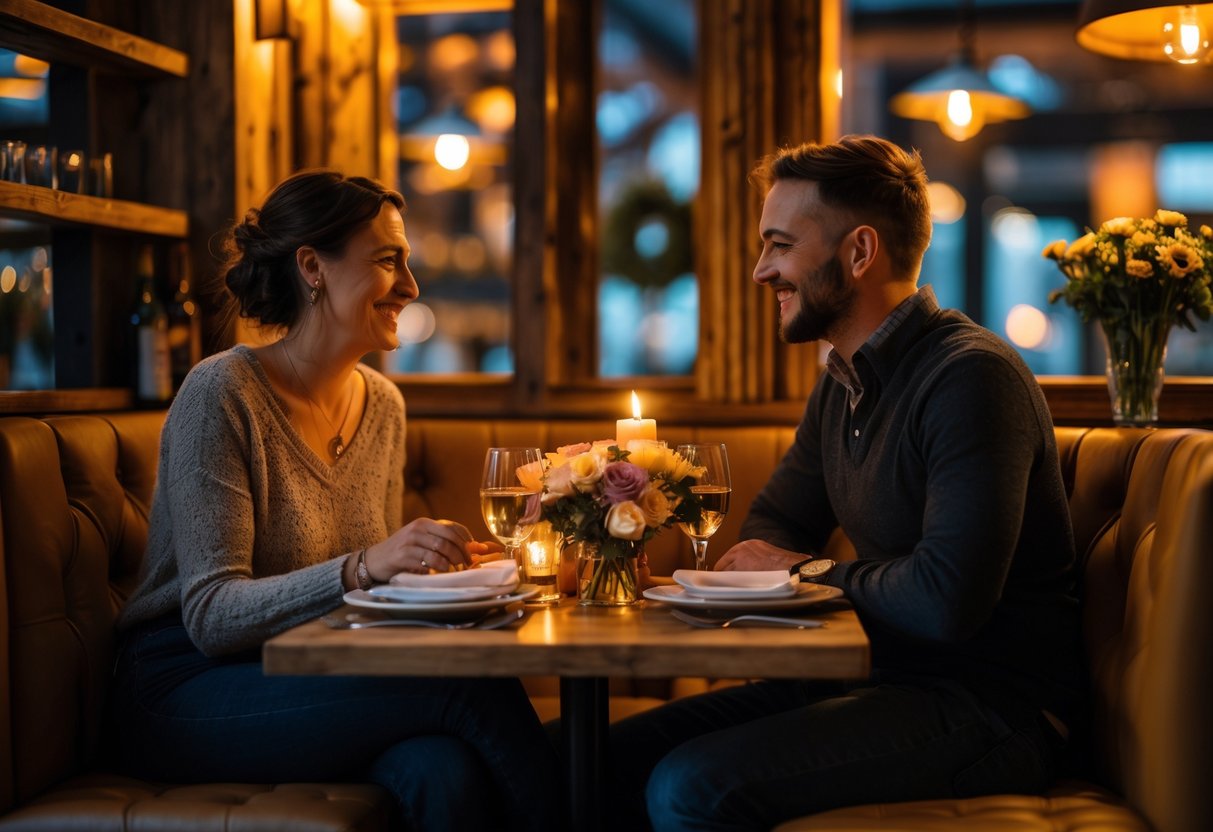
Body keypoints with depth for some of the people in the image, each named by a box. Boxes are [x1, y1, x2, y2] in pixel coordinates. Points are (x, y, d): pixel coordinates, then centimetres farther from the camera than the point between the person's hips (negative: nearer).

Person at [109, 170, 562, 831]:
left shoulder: (382, 404, 9)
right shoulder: (221, 393, -12)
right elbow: (211, 615, -19)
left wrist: (443, 566, -4)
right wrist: (363, 567, -32)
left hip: (317, 683, 6)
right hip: (188, 693, -5)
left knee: (448, 774, -30)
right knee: (471, 686, -27)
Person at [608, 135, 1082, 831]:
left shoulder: (972, 376, -18)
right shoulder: (843, 383, 13)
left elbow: (946, 602, -28)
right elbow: (774, 527, 25)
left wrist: (811, 571, -9)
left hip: (990, 703, -9)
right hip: (884, 679, 9)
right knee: (620, 757, -3)